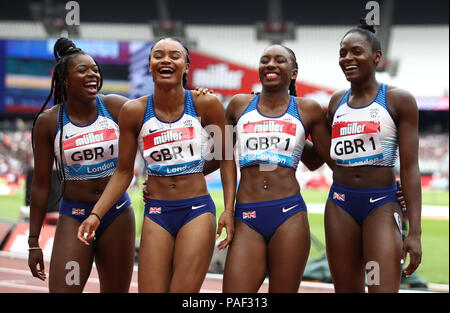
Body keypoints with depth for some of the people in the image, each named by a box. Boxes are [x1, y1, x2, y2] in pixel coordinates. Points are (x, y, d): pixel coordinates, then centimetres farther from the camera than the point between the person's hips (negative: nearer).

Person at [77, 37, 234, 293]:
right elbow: (124, 171, 8)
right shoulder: (134, 112, 0)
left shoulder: (206, 104, -4)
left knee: (183, 291, -8)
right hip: (157, 214, 2)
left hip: (197, 211, -2)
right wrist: (96, 214, -2)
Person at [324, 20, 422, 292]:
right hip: (340, 203, 5)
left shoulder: (399, 100, -5)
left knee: (383, 289, -14)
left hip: (382, 204, -5)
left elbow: (410, 168, -9)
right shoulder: (337, 102, 10)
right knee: (346, 290, 8)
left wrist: (415, 231, -14)